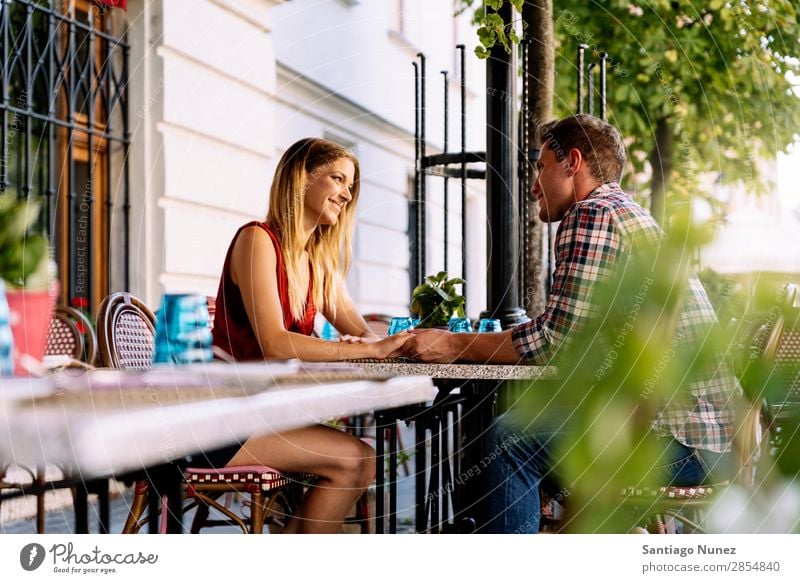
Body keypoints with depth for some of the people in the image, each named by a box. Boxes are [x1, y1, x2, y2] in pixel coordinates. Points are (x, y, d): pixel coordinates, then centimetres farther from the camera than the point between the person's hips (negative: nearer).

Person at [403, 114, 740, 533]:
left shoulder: (593, 215, -12)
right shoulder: (636, 217, 20)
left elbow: (552, 339, -17)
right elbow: (572, 339, 18)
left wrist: (453, 345, -7)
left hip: (681, 435, -11)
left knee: (511, 439, -15)